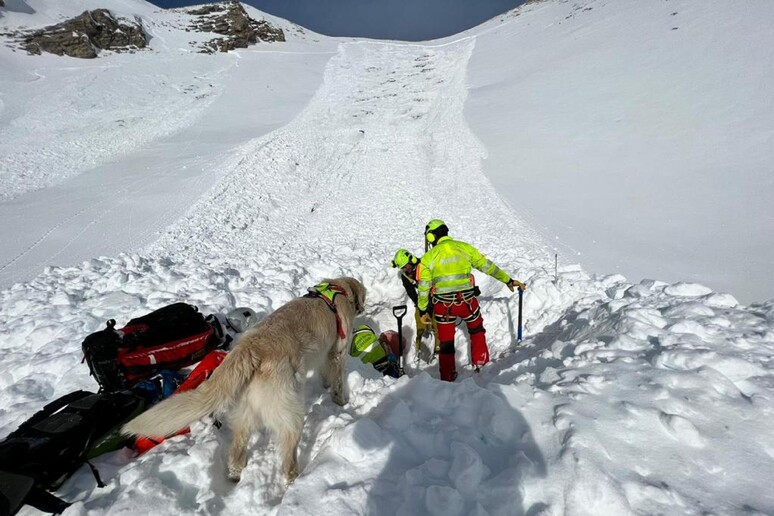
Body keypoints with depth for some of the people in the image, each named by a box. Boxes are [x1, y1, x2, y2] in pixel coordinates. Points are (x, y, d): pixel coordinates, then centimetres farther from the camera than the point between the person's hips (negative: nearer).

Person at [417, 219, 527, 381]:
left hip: (443, 305, -1)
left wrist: (423, 310, 10)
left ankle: (447, 377, 26)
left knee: (446, 341, 16)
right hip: (467, 301, 1)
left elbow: (423, 288, -1)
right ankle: (481, 364, 36)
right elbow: (488, 266, 5)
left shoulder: (428, 258, -3)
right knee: (477, 331, 28)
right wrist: (508, 280, 15)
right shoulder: (465, 248, 0)